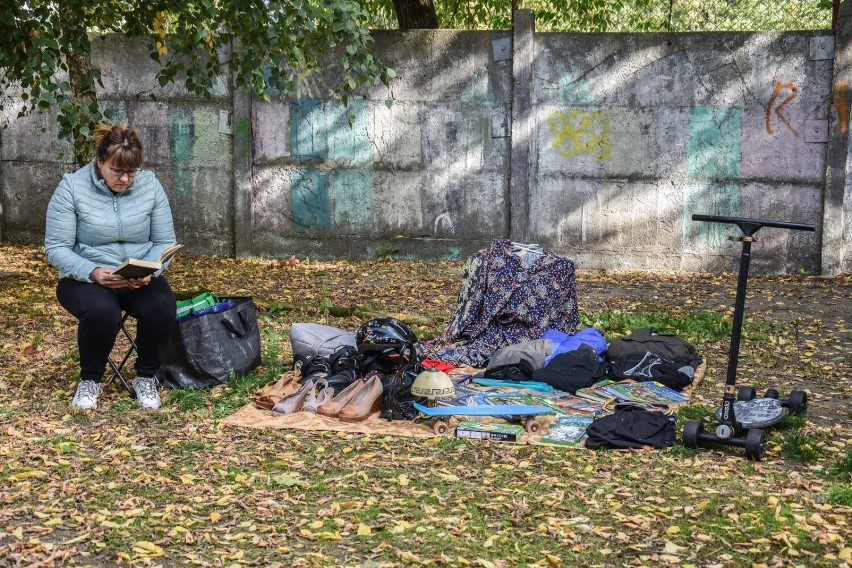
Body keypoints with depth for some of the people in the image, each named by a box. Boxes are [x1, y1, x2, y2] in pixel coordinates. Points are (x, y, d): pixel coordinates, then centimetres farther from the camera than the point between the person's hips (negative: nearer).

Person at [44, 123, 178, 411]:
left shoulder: (150, 185, -4)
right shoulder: (72, 187, -11)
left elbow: (164, 243, 0)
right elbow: (56, 248, -11)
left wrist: (149, 272, -21)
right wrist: (92, 272, -28)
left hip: (140, 279, 2)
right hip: (85, 278, -2)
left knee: (162, 306, -30)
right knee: (102, 311, -35)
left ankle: (146, 377, -5)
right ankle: (90, 380, -7)